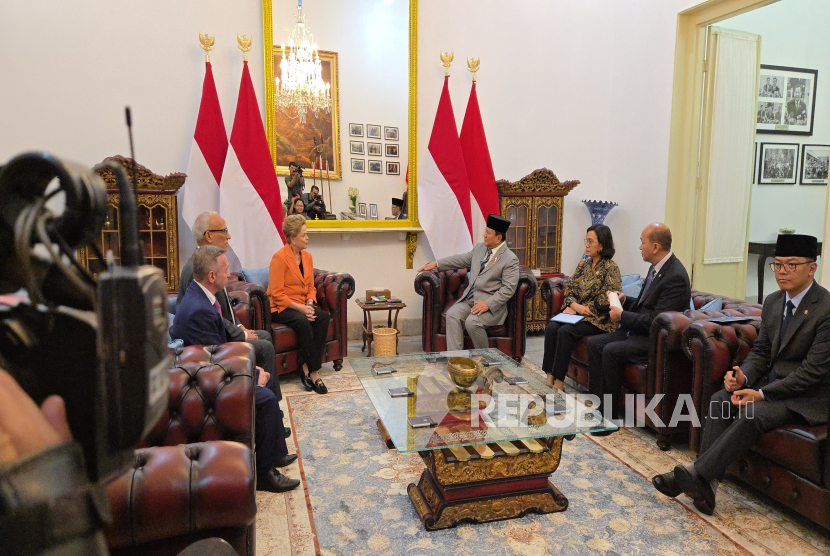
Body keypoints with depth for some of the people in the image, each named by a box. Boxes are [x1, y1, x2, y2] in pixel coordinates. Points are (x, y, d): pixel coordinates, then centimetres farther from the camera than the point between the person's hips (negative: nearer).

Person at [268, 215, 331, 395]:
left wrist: (309, 305, -8)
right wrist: (300, 308, -23)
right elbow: (277, 294, -15)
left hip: (302, 305, 7)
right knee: (303, 322, -34)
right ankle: (313, 372, -23)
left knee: (324, 316, -22)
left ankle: (307, 368, -19)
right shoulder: (279, 257, -12)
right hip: (280, 308, -6)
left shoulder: (307, 256, 10)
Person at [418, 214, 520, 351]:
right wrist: (436, 263, 20)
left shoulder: (510, 260, -9)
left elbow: (508, 289, -15)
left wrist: (487, 304, -24)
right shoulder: (480, 248, 13)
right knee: (452, 314, -19)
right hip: (468, 299, 7)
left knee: (472, 322, -30)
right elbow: (462, 259, 24)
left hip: (491, 304, -7)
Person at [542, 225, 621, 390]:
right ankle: (549, 377, -22)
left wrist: (579, 309, -13)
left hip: (598, 319, -6)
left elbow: (605, 302, -15)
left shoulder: (611, 268, -7)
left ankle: (559, 382, -24)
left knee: (565, 331, -29)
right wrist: (575, 306, -8)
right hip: (576, 314, 6)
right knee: (551, 327, -21)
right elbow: (569, 289, 12)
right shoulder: (583, 265, 14)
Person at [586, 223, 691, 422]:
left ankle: (609, 415, -13)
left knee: (611, 351, -26)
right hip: (639, 331, 10)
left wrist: (622, 316, -15)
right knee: (594, 344, -2)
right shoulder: (657, 267, 10)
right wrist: (625, 301, 5)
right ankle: (597, 402, 2)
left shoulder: (675, 277, -20)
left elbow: (657, 321, -24)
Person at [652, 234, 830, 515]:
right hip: (773, 381, 7)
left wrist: (763, 394, -23)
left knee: (753, 415, -30)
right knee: (721, 400, -16)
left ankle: (697, 474, -25)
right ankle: (705, 483, -21)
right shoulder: (772, 302, 8)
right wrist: (743, 377, -10)